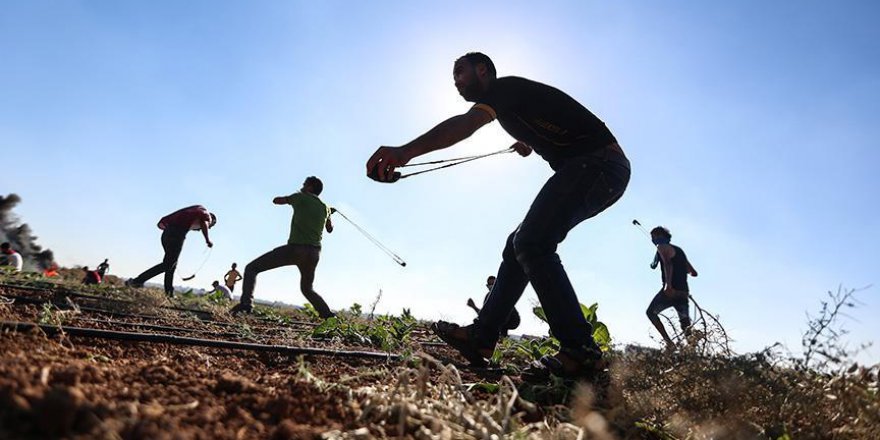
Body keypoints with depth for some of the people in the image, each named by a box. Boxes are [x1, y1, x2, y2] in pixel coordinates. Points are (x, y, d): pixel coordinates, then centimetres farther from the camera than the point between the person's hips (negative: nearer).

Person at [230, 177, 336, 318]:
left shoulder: (300, 197, 5)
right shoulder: (325, 208, 17)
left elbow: (276, 200, 18)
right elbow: (330, 229, 32)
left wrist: (290, 199, 36)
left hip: (296, 248, -6)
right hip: (314, 252, 6)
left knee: (251, 268, 1)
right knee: (307, 289, 26)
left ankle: (246, 302, -20)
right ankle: (328, 315, 13)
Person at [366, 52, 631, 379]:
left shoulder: (503, 86, -5)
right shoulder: (511, 102, 24)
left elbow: (466, 123, -28)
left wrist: (406, 152, -41)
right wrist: (530, 144, 26)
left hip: (598, 162, -10)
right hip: (594, 169, 10)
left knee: (531, 243, -22)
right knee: (518, 244, 6)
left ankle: (580, 350, -22)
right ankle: (481, 338, 6)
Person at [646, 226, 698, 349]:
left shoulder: (662, 247, 2)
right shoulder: (679, 250, 25)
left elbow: (668, 264, -19)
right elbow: (693, 273, 26)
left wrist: (669, 285, -31)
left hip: (671, 291, -7)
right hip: (684, 292, 7)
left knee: (651, 312, 10)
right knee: (686, 328, 11)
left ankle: (668, 341, -6)